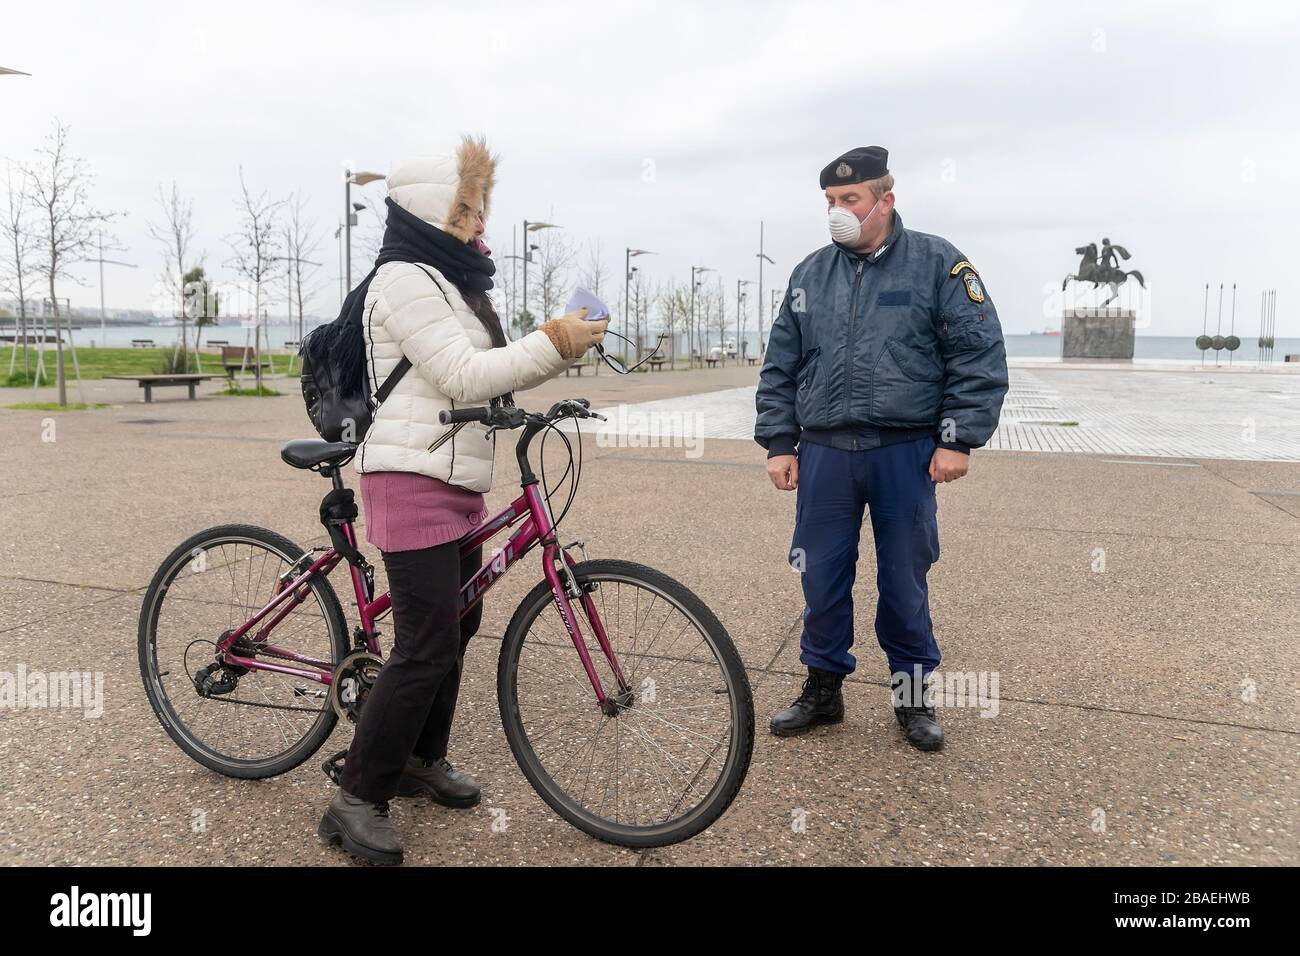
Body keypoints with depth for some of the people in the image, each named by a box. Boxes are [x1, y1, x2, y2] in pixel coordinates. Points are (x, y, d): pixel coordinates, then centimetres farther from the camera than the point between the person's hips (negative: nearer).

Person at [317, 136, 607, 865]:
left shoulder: (454, 282, 19)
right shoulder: (404, 279, -12)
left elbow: (496, 372, 15)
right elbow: (464, 377, -21)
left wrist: (564, 349, 2)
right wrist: (555, 340, -19)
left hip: (457, 480, 10)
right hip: (414, 482, -10)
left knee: (456, 624, 16)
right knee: (427, 647, -10)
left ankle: (423, 760, 33)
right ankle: (357, 801, 4)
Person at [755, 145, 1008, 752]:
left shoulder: (937, 264, 0)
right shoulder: (810, 275, 10)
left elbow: (980, 356, -3)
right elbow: (780, 368, 13)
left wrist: (959, 439, -9)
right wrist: (779, 444, 6)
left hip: (906, 455, -3)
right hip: (823, 456, 3)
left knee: (904, 582, 8)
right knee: (822, 580, 8)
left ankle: (913, 695, 26)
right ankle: (823, 689, 26)